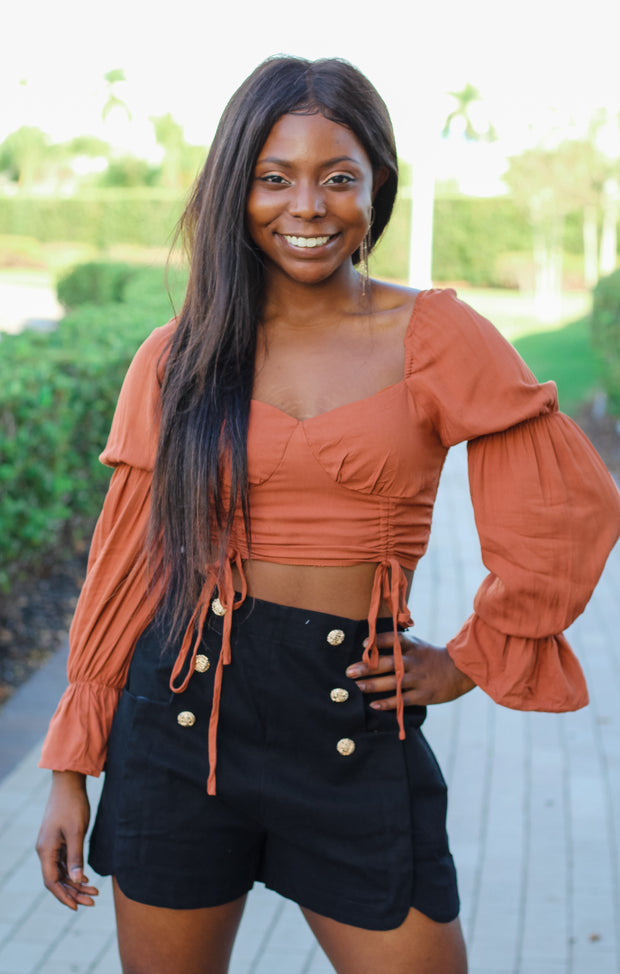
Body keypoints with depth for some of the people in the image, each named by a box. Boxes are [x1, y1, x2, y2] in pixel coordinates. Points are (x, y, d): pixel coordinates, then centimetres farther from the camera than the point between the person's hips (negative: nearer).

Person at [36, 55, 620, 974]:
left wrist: (469, 660, 4)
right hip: (182, 718, 2)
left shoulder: (436, 338, -2)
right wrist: (71, 769, 6)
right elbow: (124, 563, 6)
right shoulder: (178, 358, 3)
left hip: (355, 729, -1)